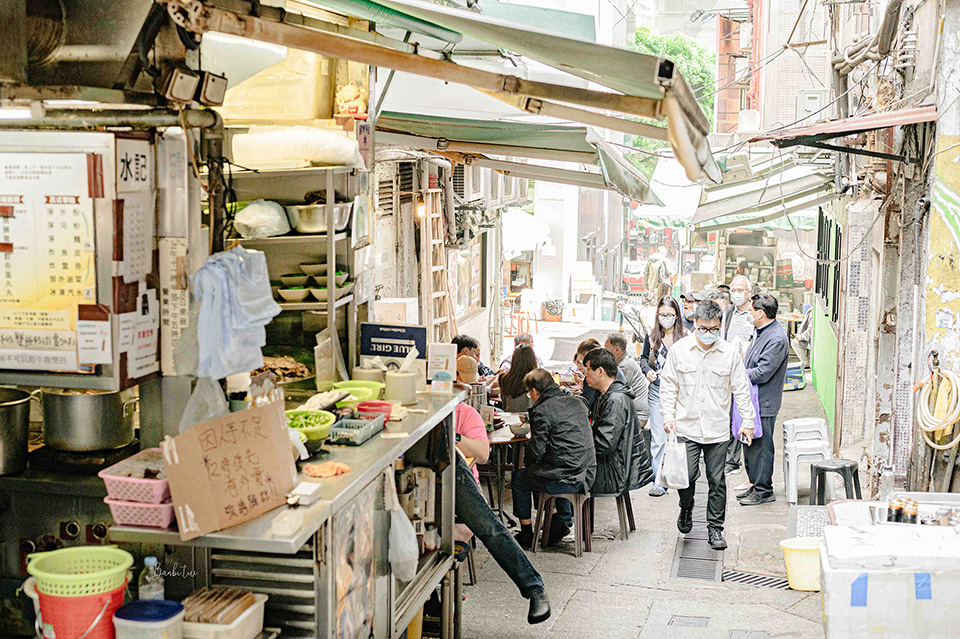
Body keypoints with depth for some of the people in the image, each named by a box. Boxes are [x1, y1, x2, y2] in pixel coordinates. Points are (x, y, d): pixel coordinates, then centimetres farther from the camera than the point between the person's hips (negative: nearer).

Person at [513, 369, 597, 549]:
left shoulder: (542, 411, -14)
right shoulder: (576, 402, 9)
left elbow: (536, 451, -15)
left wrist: (530, 442, 8)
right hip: (587, 476, 7)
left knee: (519, 477, 18)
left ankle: (526, 533, 25)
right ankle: (564, 520, 35)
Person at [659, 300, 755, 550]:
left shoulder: (730, 353, 0)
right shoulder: (679, 349, 0)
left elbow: (741, 390, 6)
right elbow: (668, 385, 6)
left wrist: (747, 421, 5)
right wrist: (668, 416, -2)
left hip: (718, 429, 0)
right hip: (686, 427, 0)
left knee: (717, 481, 3)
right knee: (687, 476, -4)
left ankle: (715, 528, 17)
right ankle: (686, 509, 28)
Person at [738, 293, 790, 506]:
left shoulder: (776, 339, -20)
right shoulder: (761, 332, 11)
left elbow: (762, 373, -23)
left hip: (764, 403, -10)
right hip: (752, 400, 10)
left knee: (761, 446, -1)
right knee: (750, 444, 16)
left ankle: (763, 491, 10)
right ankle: (756, 485, 27)